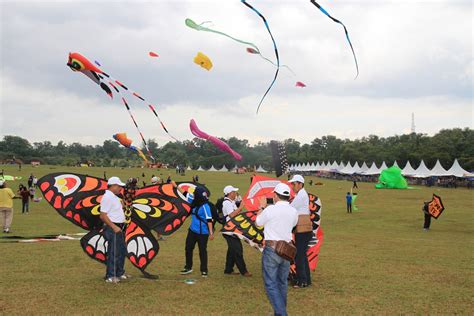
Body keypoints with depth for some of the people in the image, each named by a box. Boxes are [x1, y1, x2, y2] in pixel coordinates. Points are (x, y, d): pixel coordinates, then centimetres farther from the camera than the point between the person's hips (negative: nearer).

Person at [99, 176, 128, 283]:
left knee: (122, 250, 18)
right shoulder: (107, 197, -16)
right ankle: (110, 276, 5)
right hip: (112, 228, -10)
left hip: (118, 228, 10)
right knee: (113, 252, -4)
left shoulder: (114, 196, 15)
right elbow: (103, 216, -22)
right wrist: (114, 227, -24)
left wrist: (121, 205, 11)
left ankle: (120, 273, 30)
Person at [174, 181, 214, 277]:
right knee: (188, 248, 16)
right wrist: (176, 186, 17)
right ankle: (188, 267, 32)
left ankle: (204, 270, 16)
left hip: (202, 233, -9)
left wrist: (211, 233, -23)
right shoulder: (195, 202, 2)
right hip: (192, 230, 9)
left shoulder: (205, 206, -21)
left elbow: (209, 220, -22)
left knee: (202, 251, 2)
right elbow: (186, 194, 14)